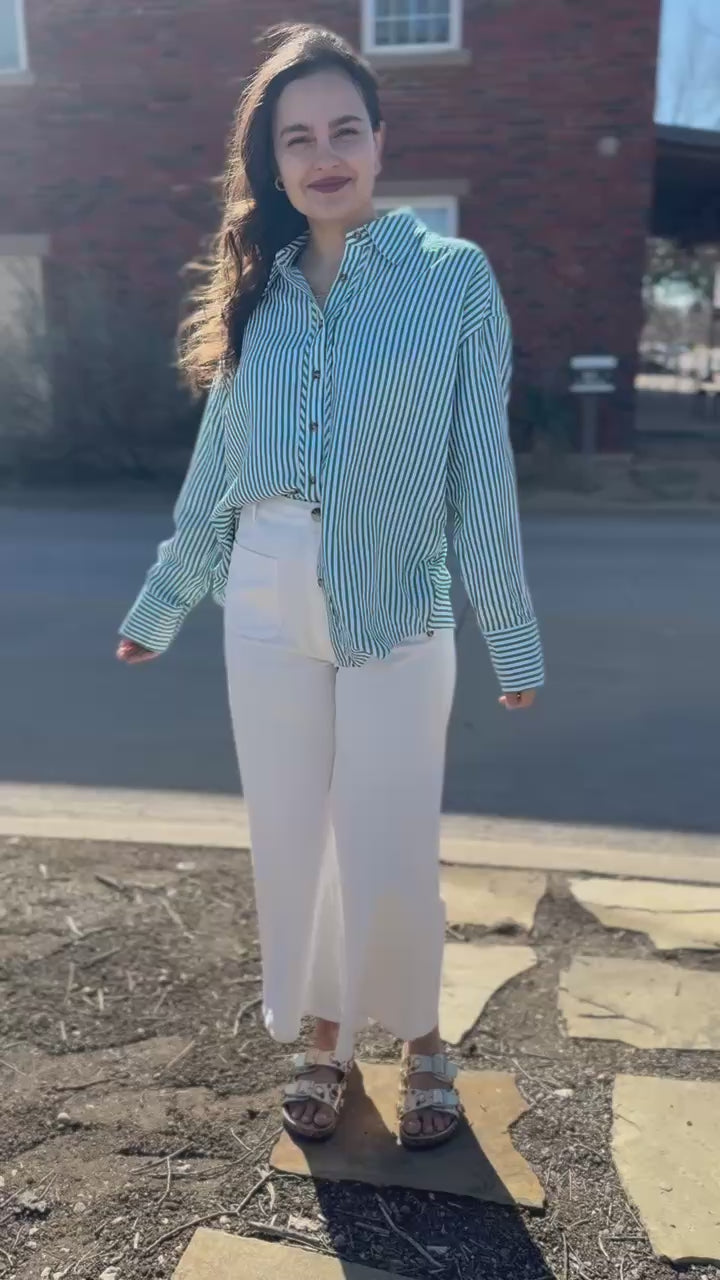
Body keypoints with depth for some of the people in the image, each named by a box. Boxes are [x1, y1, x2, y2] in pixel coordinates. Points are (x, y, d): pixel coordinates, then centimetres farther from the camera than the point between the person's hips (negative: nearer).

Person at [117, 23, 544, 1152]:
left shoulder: (453, 275, -2)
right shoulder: (258, 293, 8)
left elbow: (482, 471, -3)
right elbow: (213, 474, 13)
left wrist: (513, 635, -3)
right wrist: (157, 609, 17)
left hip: (397, 617, -3)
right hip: (265, 614, 4)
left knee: (390, 857, 4)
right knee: (291, 846, 12)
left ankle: (420, 1039, 32)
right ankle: (322, 1038, 34)